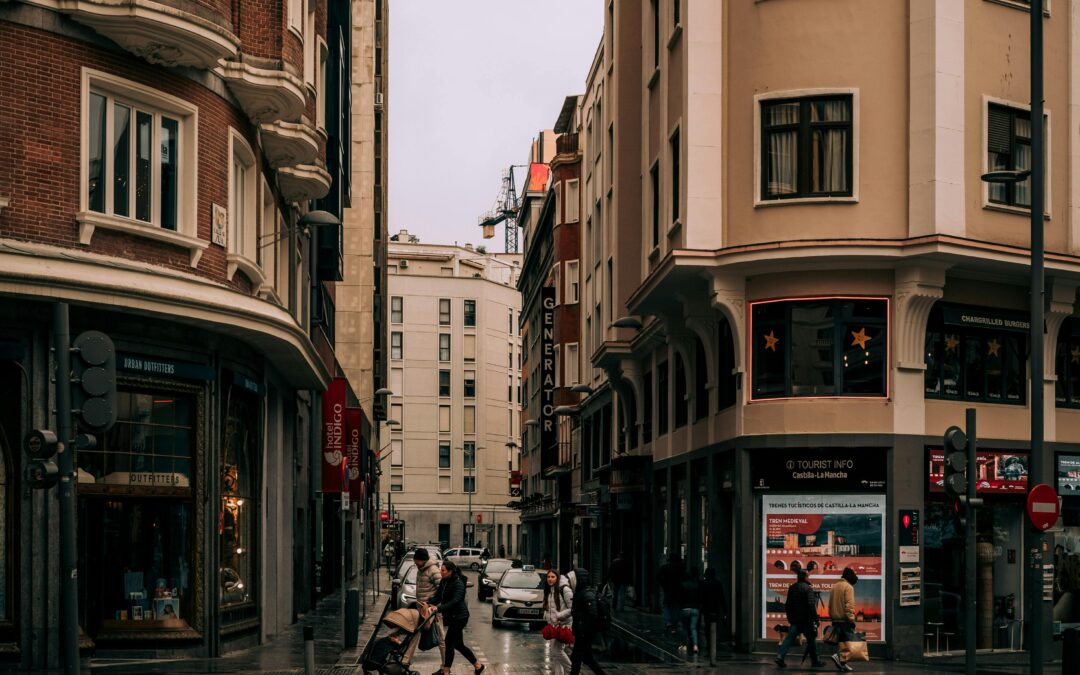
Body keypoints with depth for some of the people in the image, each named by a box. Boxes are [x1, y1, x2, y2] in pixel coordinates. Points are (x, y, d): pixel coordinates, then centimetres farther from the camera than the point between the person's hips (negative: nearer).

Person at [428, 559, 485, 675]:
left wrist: (439, 608, -41)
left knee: (449, 642, -6)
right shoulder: (443, 582, 5)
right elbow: (438, 596, 4)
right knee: (458, 645, 14)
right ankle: (478, 665, 25)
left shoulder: (458, 584, -20)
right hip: (451, 616, 9)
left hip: (459, 617, -9)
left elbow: (455, 601, -32)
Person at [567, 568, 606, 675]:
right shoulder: (579, 592, 11)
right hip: (581, 632, 10)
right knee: (587, 657, 17)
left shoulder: (587, 595, -20)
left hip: (585, 633, -10)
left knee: (576, 657, -2)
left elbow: (593, 615, -27)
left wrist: (584, 631, -24)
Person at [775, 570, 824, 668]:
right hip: (806, 619, -5)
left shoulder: (791, 588, 9)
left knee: (790, 638, 1)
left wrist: (790, 617, 25)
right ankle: (815, 661, 16)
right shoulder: (808, 588, -12)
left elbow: (787, 605, 16)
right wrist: (816, 618, -13)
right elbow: (811, 605, -19)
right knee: (811, 639, 8)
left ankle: (780, 656, -15)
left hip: (794, 619, 5)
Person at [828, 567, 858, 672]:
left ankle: (841, 663, 10)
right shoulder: (848, 587, -10)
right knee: (848, 641, -4)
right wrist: (851, 619, -18)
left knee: (839, 641, 11)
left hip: (835, 619, 8)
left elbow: (830, 604, 18)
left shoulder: (834, 587, 15)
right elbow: (849, 604, -18)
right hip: (845, 619, -8)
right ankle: (839, 656, -21)